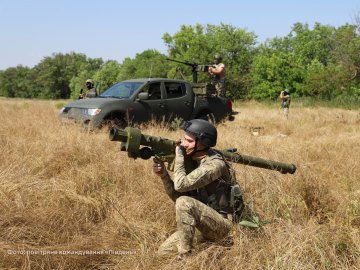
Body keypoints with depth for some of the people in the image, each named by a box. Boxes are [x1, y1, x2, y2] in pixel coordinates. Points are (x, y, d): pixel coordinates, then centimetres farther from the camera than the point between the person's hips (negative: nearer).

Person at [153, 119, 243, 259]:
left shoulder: (215, 164, -21)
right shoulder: (192, 161, 4)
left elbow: (181, 185, -30)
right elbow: (177, 195, 5)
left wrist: (178, 157, -17)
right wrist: (163, 174, -9)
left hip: (222, 224, -8)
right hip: (206, 225, 8)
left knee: (185, 202, -30)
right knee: (163, 252, 4)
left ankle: (184, 256, -19)